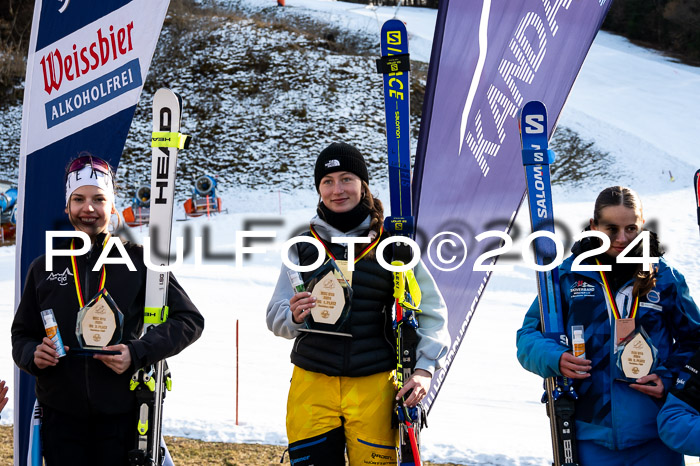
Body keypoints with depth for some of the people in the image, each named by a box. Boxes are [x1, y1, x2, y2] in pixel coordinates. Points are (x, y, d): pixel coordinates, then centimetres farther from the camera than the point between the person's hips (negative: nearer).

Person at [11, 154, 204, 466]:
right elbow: (22, 334, 17)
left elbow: (190, 320, 1)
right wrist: (32, 354, -7)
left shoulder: (139, 261, 2)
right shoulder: (44, 268, 10)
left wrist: (137, 353, -13)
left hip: (123, 417, -2)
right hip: (61, 417, 2)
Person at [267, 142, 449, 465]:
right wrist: (294, 316, -18)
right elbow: (275, 317, 5)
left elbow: (431, 311, 5)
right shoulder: (303, 246, 7)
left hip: (373, 386, -1)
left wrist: (424, 368, -9)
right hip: (312, 383, 1)